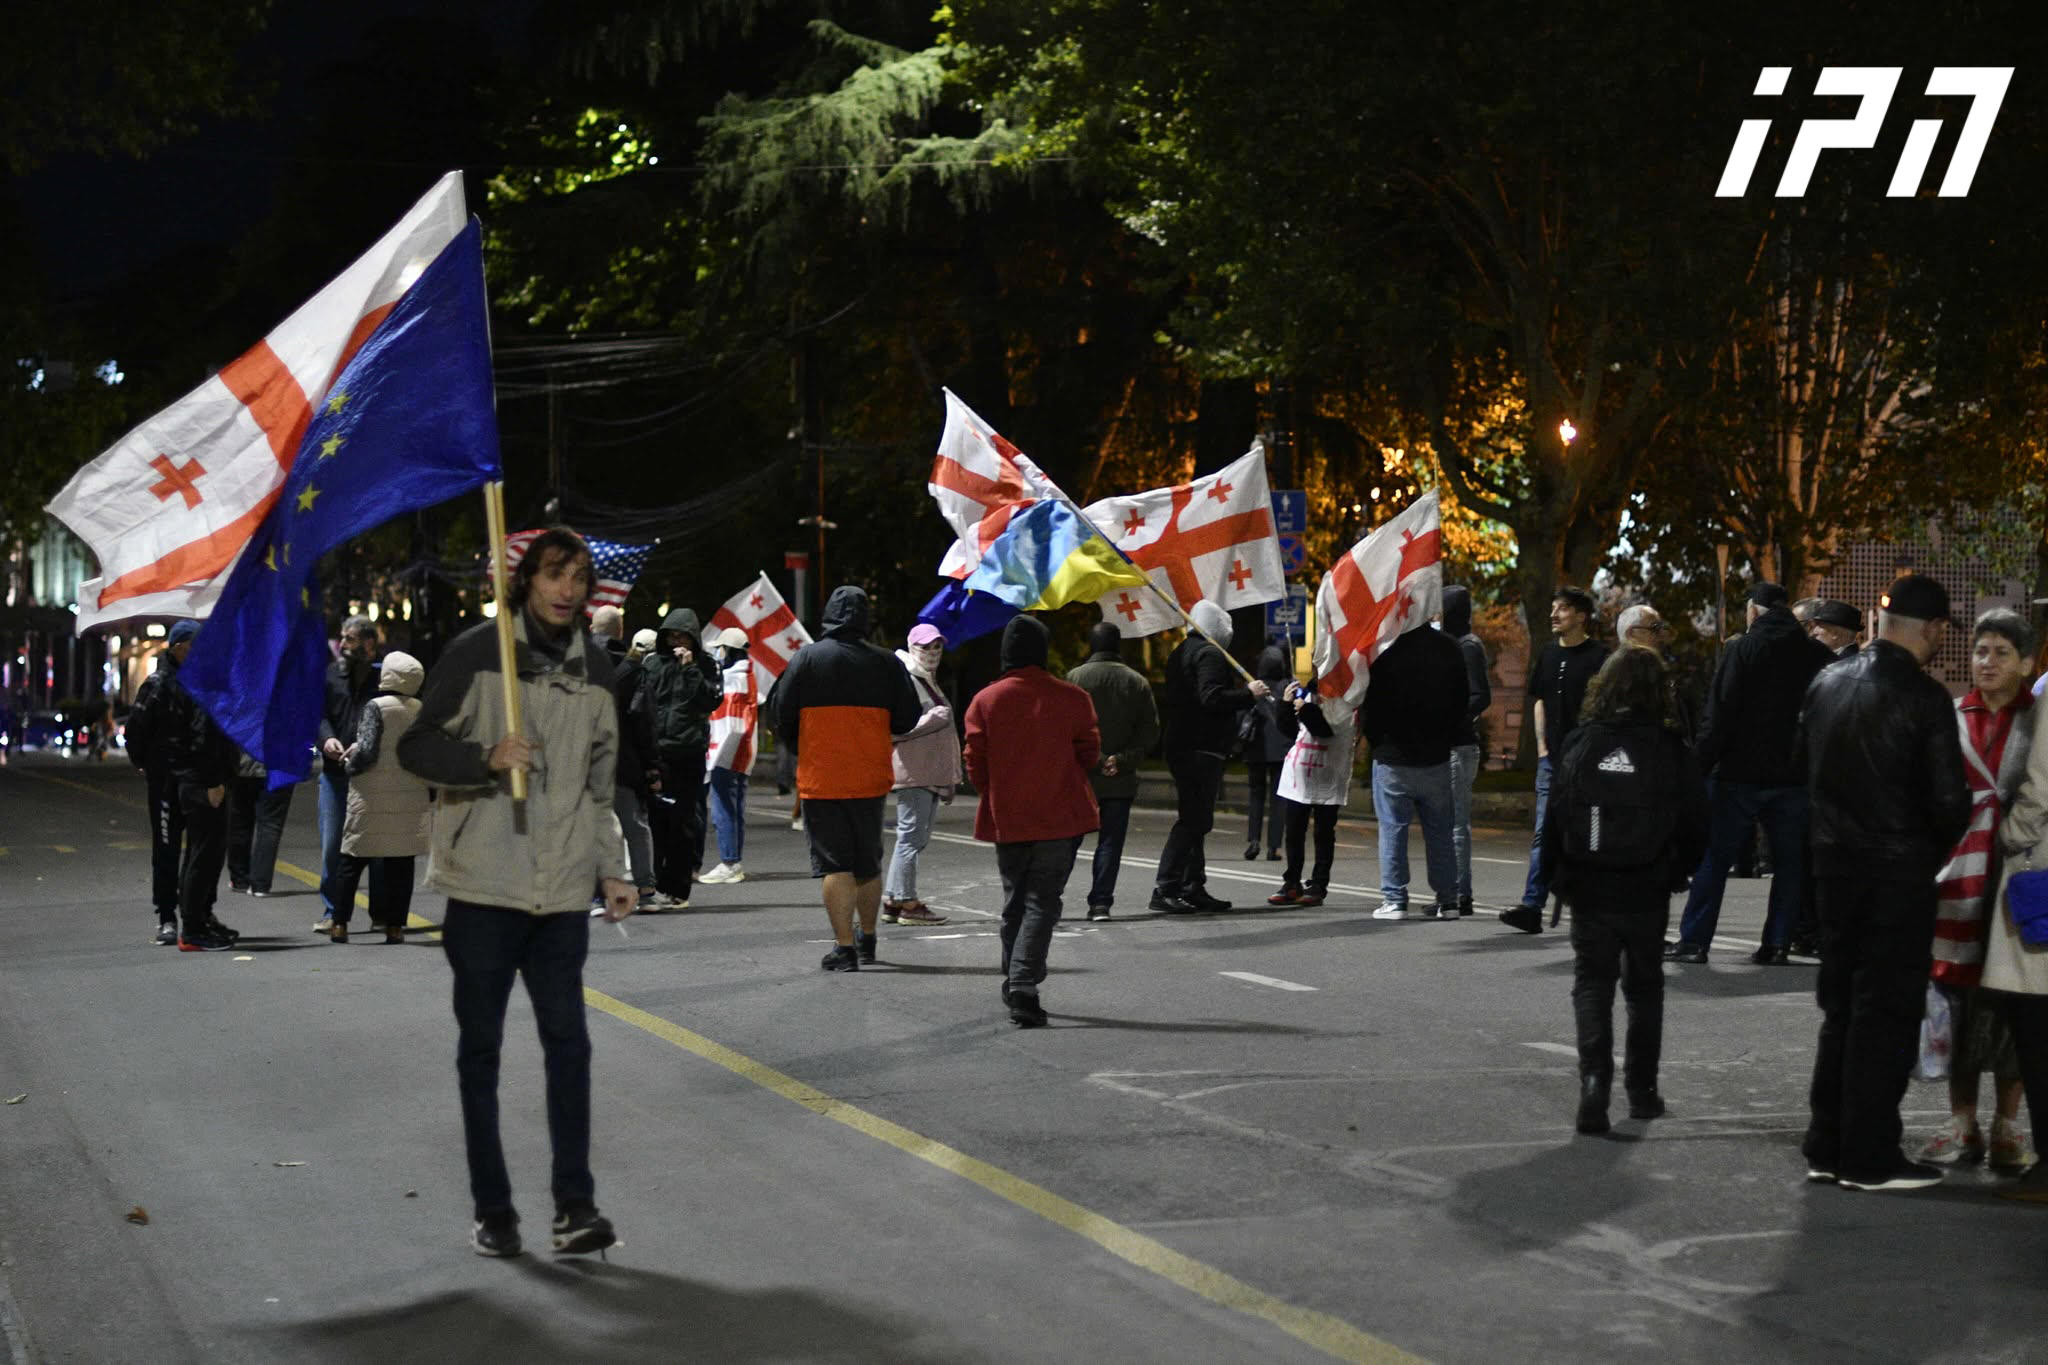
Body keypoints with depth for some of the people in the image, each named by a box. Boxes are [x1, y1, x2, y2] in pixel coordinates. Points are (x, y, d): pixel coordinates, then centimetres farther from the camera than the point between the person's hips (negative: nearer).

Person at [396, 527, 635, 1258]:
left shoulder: (594, 669, 12)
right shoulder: (476, 653, -5)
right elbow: (416, 747, -4)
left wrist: (613, 870, 15)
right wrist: (486, 759, -21)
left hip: (561, 893, 4)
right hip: (483, 887, -3)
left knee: (568, 1041, -3)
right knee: (481, 1047, 5)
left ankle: (574, 1205, 1)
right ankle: (493, 1210, 13)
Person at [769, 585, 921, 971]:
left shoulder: (807, 658, -5)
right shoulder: (886, 663, -1)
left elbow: (782, 714, -2)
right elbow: (907, 720, 2)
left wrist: (798, 749, 17)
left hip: (820, 779, -2)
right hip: (870, 779, 3)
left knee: (834, 864, -1)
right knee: (869, 862, 17)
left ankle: (844, 947, -7)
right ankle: (867, 939, 31)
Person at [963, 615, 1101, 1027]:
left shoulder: (985, 701, -4)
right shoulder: (1072, 698, -6)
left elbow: (976, 766, -1)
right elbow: (1089, 756, 1)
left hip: (1006, 819, 2)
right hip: (1060, 819, -2)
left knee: (1014, 901, 17)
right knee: (1042, 903, -1)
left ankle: (1014, 983, 25)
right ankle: (1024, 986, -16)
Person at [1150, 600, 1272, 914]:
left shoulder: (1181, 652, 19)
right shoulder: (1210, 653, -12)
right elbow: (1212, 698, -24)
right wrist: (1248, 693, -12)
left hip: (1181, 748, 10)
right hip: (1202, 751, -10)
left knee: (1194, 820, 14)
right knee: (1192, 820, -11)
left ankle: (1194, 887, 18)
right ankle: (1165, 889, -14)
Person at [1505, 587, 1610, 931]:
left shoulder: (1598, 656, -6)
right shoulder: (1548, 654, 13)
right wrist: (1542, 746, 11)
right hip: (1552, 758, 5)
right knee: (1544, 834, 0)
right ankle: (1532, 906, -5)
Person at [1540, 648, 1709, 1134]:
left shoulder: (1580, 744, -3)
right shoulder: (1671, 749, -5)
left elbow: (1552, 817, -2)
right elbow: (1695, 825, -3)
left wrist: (1562, 876, 8)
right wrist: (1675, 874, 11)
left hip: (1589, 888, 0)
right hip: (1648, 890, 0)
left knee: (1591, 984, 4)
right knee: (1645, 985, 16)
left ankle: (1594, 1079, -14)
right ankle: (1641, 1089, 21)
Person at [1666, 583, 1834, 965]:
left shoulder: (1742, 649, -5)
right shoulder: (1816, 655, 6)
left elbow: (1719, 716, -11)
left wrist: (1701, 764, -8)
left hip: (1740, 775, -3)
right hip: (1795, 776, 3)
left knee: (1713, 858, 2)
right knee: (1789, 862, 10)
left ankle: (1693, 940, 0)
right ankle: (1778, 944, 7)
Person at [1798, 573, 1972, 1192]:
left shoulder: (1827, 682, 4)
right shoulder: (1926, 699, -15)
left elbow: (1801, 763, 13)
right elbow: (1949, 800, -16)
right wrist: (1932, 854, 2)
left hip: (1836, 864, 6)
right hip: (1899, 873, -6)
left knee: (1841, 1009, 15)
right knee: (1887, 1014, 2)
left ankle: (1826, 1146, 20)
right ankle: (1869, 1158, 5)